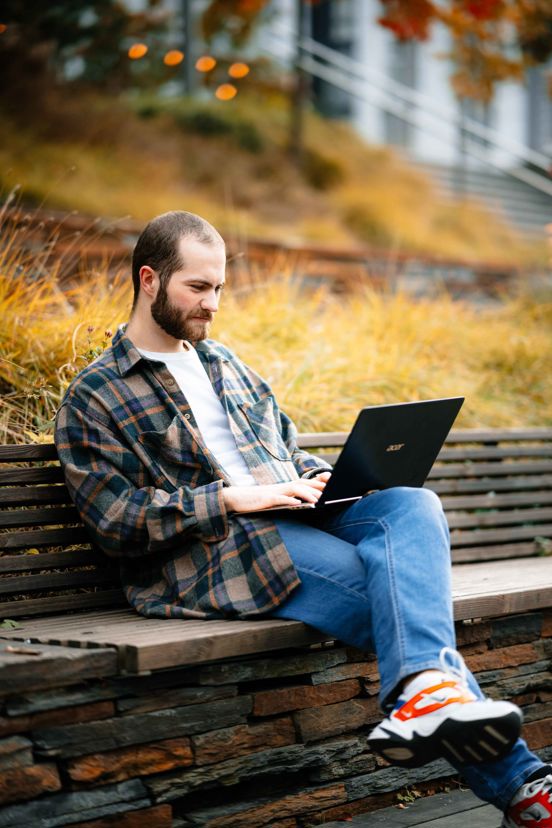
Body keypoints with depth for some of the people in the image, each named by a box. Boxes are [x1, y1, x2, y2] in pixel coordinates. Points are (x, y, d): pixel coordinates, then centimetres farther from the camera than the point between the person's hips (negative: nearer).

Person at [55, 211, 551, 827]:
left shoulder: (226, 366, 27)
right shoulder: (93, 399, 4)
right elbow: (116, 523, -6)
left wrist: (322, 480, 6)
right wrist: (231, 499, -15)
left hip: (296, 524, 7)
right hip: (206, 556, -7)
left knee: (415, 505, -24)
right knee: (402, 593, -27)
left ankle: (422, 695, -40)